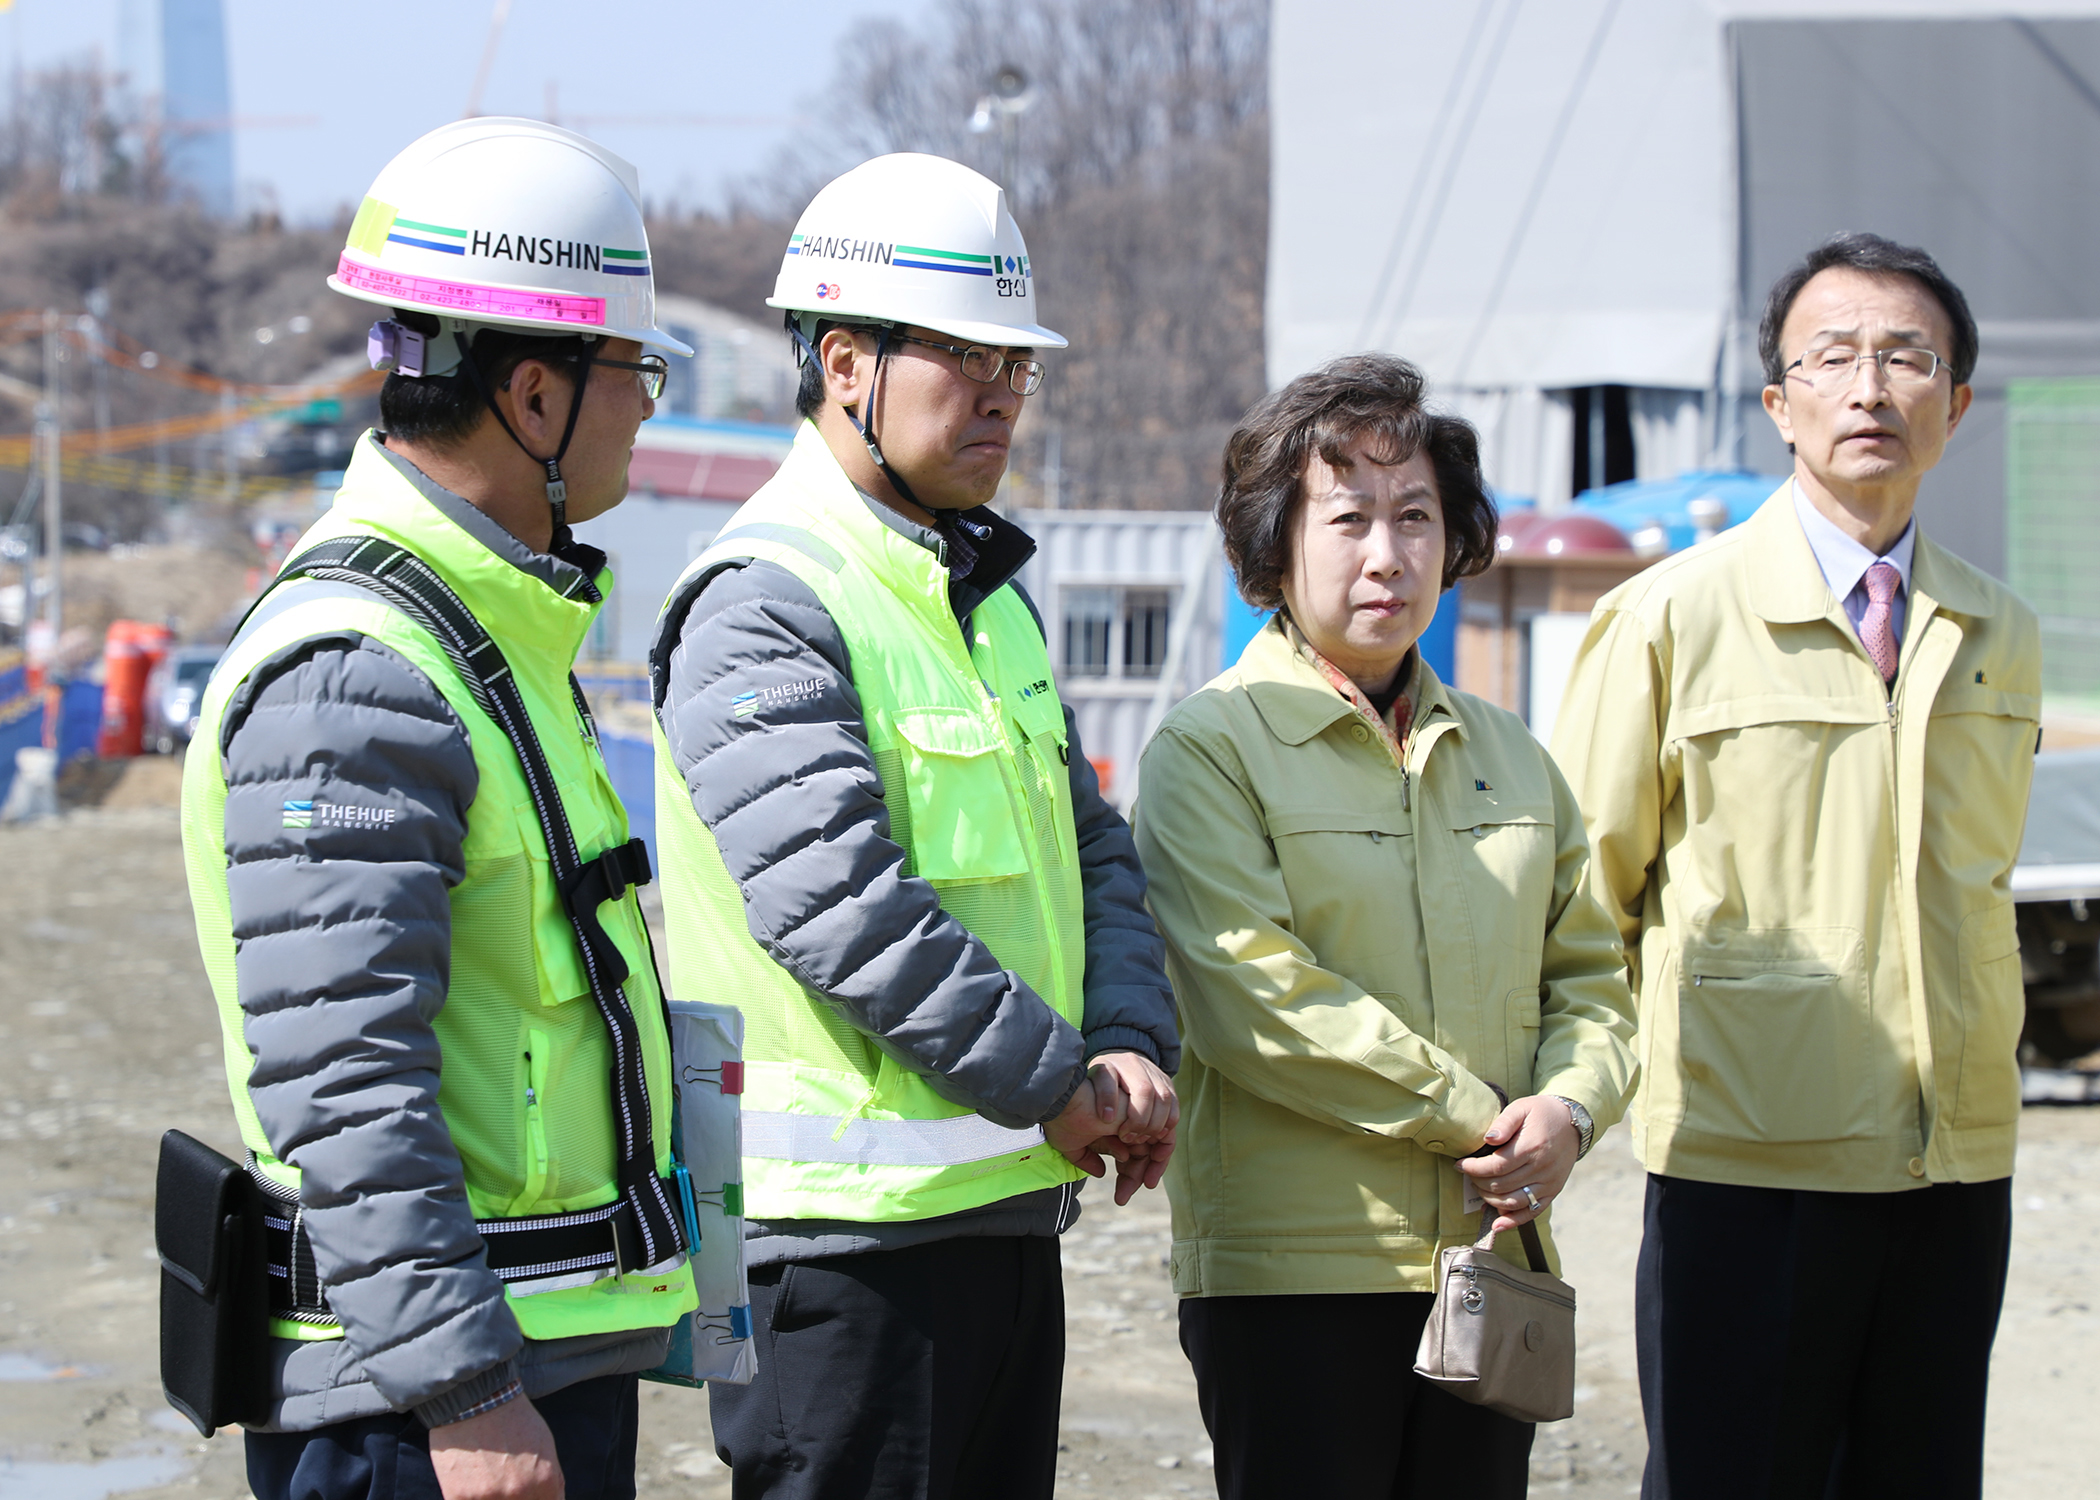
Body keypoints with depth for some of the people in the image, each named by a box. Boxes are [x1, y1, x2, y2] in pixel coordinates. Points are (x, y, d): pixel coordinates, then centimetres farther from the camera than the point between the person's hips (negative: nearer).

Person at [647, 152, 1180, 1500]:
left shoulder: (988, 595, 18)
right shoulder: (763, 608, -12)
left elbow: (1091, 845, 18)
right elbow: (840, 904, -21)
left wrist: (1135, 1047, -2)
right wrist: (1062, 1084, -15)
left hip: (1010, 1211, 9)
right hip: (847, 1235, -9)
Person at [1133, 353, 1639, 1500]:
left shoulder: (1508, 756, 16)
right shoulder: (1209, 749, -3)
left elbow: (1588, 973, 16)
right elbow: (1258, 997, -14)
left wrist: (1570, 1107, -7)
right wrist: (1475, 1119, -14)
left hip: (1490, 1264, 5)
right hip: (1291, 1270, -5)